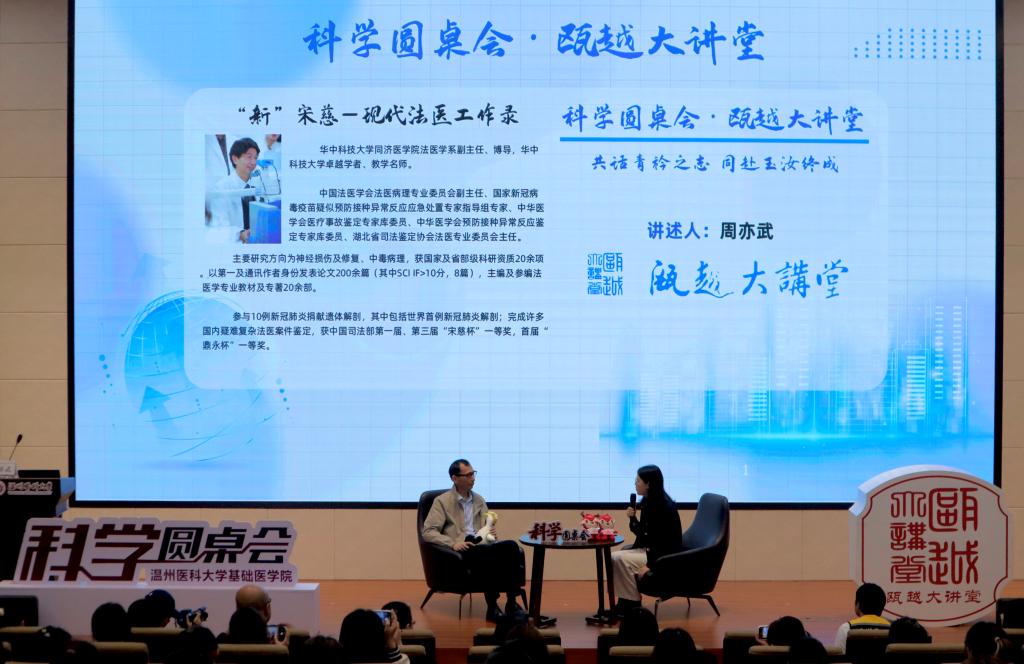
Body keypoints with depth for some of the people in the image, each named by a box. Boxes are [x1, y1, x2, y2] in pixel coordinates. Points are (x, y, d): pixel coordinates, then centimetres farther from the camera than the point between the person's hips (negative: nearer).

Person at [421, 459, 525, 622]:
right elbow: (428, 532, -3)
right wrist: (453, 543, -18)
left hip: (481, 548, 5)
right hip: (460, 552, -5)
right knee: (490, 556, -37)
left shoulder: (479, 500, 22)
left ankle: (511, 603, -26)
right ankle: (492, 608, -26)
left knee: (511, 547, -28)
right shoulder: (442, 501, 6)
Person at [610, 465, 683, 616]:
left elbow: (667, 541, -20)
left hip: (665, 556, -9)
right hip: (650, 549, 9)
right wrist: (632, 518, -4)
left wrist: (650, 564, -24)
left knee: (622, 559, -21)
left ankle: (633, 605, -11)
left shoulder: (665, 507, -19)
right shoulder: (647, 503, 7)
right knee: (614, 557, -8)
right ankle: (625, 602, -6)